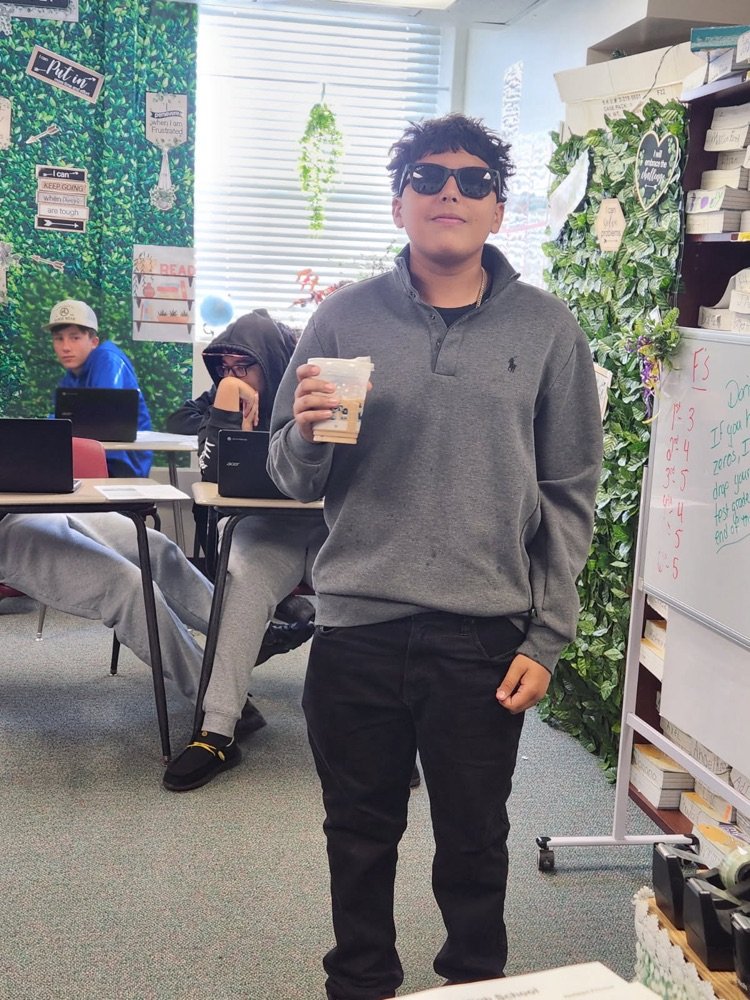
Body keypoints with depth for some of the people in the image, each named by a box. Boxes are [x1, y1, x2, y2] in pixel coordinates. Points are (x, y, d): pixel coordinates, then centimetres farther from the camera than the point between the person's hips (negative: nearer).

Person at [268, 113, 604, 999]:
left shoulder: (546, 331, 1)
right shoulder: (344, 319, 1)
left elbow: (570, 496, 2)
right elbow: (293, 480, 5)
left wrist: (547, 638, -2)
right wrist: (306, 434, -17)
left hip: (486, 638, 0)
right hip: (356, 632, 1)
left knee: (475, 842, 14)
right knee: (360, 836, 16)